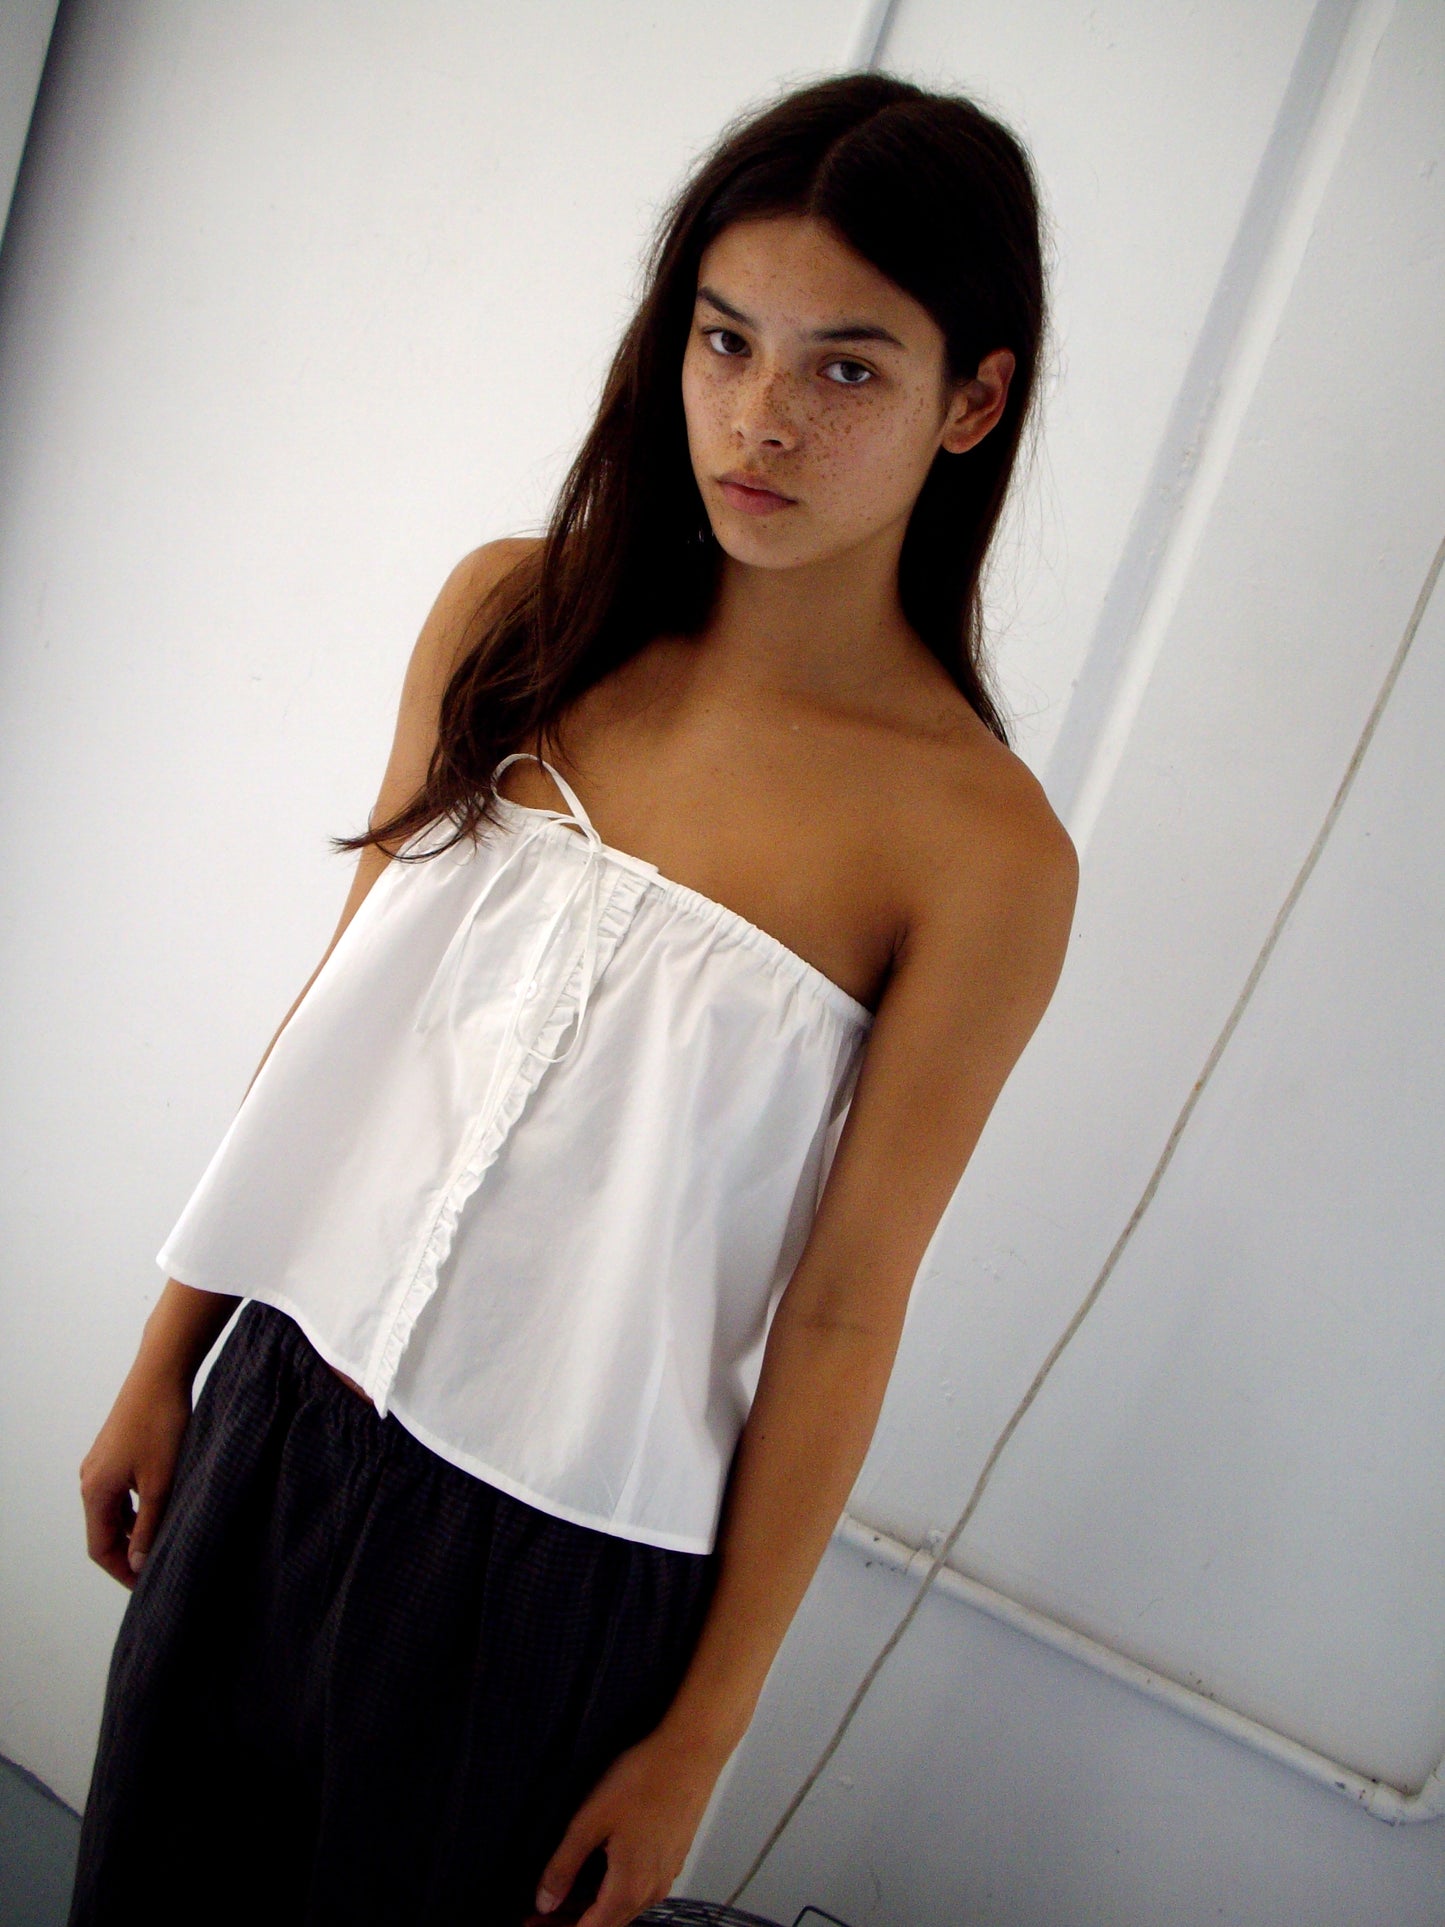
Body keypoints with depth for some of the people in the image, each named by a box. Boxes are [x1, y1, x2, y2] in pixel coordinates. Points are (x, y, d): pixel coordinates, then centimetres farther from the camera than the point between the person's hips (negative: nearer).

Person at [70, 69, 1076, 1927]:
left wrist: (702, 1737, -5)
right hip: (279, 1424, 4)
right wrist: (164, 1359, 8)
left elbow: (839, 1320, -13)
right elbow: (340, 1009, 3)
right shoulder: (511, 615, -5)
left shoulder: (981, 849, -18)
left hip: (558, 1566, -4)